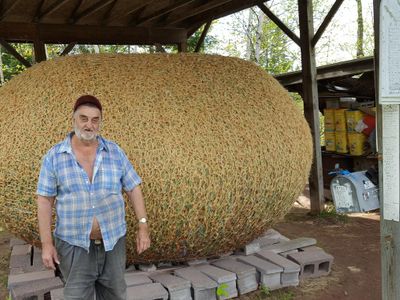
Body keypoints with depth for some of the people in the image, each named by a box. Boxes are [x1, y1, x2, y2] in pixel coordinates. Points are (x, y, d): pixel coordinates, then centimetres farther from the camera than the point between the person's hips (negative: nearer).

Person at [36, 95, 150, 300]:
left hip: (113, 242, 2)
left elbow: (133, 189, 2)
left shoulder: (115, 152, -1)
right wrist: (47, 244, -8)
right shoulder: (54, 156, -5)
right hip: (74, 245, -2)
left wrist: (143, 227, -3)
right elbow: (45, 201, -4)